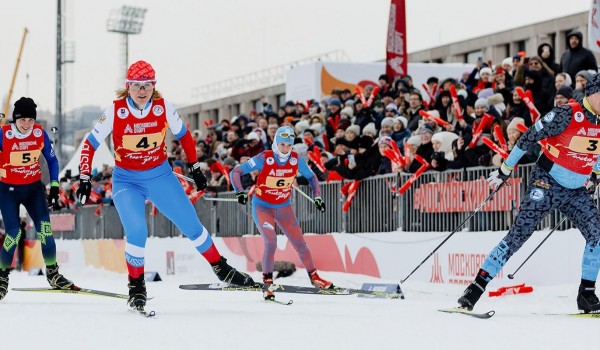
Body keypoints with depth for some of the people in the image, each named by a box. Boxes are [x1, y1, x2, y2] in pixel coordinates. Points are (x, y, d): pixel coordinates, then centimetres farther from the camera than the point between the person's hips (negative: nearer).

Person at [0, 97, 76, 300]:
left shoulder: (40, 134, -8)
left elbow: (52, 160, 5)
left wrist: (54, 188, 1)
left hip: (34, 188, 3)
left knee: (45, 229, -10)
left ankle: (53, 275, 3)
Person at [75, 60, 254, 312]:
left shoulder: (164, 108, -12)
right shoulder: (115, 112, -16)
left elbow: (183, 135, 6)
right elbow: (90, 144, -8)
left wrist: (195, 168, 10)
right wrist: (85, 179, -14)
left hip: (160, 177, 2)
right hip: (126, 181, -2)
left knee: (191, 225, 3)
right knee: (136, 232, -22)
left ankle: (222, 269, 23)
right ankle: (136, 286, -1)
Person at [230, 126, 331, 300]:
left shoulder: (295, 160, -11)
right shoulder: (264, 159, -21)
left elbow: (311, 177, 8)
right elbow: (235, 172, -19)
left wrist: (317, 197, -3)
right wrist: (240, 192, -34)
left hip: (284, 207, 4)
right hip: (262, 207, -4)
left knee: (299, 242, 5)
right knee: (271, 242, -22)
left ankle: (314, 276, 24)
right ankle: (267, 282, -10)